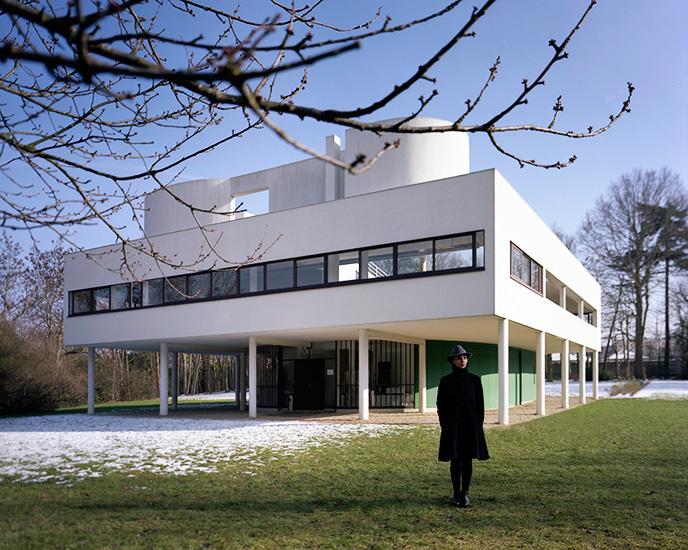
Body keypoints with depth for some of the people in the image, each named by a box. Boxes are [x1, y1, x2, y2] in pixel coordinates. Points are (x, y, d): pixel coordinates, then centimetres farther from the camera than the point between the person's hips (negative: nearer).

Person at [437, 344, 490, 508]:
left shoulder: (474, 379, 2)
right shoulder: (445, 381, -1)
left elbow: (480, 404, 4)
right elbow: (441, 405, 1)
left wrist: (479, 426, -1)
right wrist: (444, 427, -5)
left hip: (470, 425, 1)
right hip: (452, 425, -1)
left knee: (467, 459, 3)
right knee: (455, 460, 4)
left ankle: (465, 494, 14)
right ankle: (456, 493, 17)